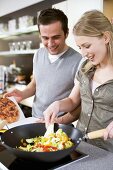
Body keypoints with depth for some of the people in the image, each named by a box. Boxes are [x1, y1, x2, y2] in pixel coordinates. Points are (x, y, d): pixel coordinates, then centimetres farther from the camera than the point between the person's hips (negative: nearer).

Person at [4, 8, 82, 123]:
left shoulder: (78, 61, -15)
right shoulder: (39, 54, 4)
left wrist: (60, 121, -19)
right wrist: (23, 94, -1)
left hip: (61, 126, -4)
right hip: (34, 120, 4)